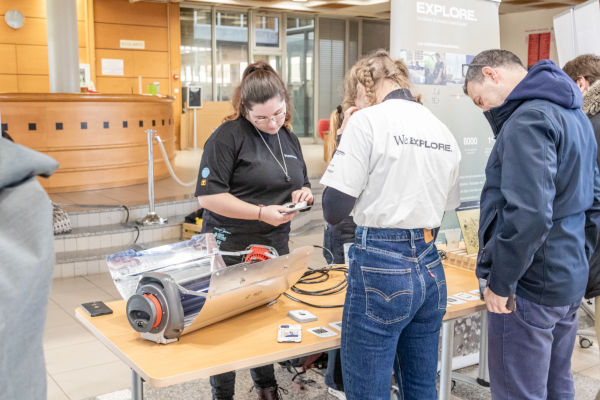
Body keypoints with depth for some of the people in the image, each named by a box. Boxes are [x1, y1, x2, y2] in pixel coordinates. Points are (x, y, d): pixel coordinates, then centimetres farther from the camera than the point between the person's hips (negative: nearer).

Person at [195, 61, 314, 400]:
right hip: (231, 249, -6)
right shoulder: (228, 136, -12)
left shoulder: (290, 139, 10)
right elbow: (208, 196, -17)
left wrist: (304, 194, -4)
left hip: (275, 248, 6)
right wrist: (261, 213, -22)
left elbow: (303, 186, 21)